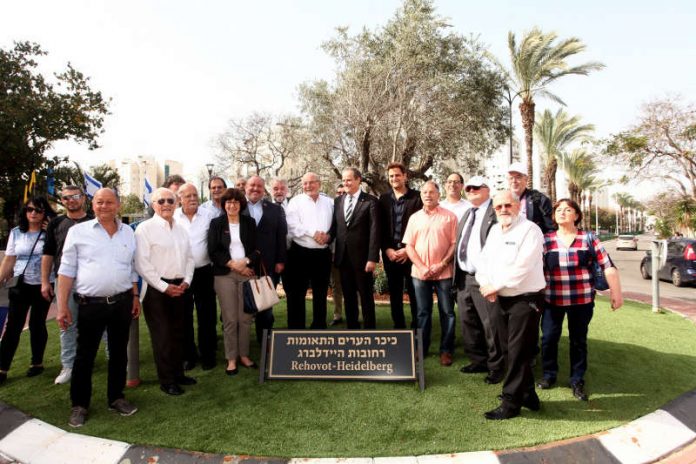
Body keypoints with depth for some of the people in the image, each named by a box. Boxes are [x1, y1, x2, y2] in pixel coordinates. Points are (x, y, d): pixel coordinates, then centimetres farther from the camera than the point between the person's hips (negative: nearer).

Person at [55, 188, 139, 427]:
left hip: (122, 302, 3)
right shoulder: (78, 231, -2)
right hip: (90, 304, -3)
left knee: (119, 352, 13)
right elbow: (67, 270, -3)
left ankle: (116, 397, 28)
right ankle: (79, 404, 24)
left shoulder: (128, 232, 7)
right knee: (85, 355, 7)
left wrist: (135, 296, 10)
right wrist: (62, 306, -6)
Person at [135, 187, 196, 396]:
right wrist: (164, 287, -14)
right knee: (162, 335, 2)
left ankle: (178, 373, 29)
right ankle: (166, 380, 15)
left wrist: (186, 281, 1)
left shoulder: (181, 229, 12)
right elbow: (142, 263, -13)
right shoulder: (145, 228, -8)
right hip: (156, 289, -6)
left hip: (179, 287, 6)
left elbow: (189, 257, 15)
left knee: (178, 332, 14)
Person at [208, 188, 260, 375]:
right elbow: (213, 251, -1)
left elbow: (257, 248, 6)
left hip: (247, 273, 2)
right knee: (229, 319, -1)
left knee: (245, 317, 3)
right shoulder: (216, 223, 5)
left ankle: (244, 354, 17)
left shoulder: (249, 222, 10)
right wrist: (233, 264, -11)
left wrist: (245, 262, -12)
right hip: (225, 274, -1)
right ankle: (231, 358, 10)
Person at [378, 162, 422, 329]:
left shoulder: (417, 197, -1)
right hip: (390, 254, 3)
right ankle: (398, 328, 20)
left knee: (414, 294, 3)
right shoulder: (383, 198, 9)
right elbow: (380, 228, 9)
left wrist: (408, 249, -11)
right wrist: (387, 249, -4)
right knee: (394, 295, 10)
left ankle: (417, 328, 15)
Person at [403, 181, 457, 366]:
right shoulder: (414, 218, 8)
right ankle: (421, 347, 23)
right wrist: (422, 268, -8)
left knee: (447, 312, 4)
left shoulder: (450, 216, 0)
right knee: (423, 312, 11)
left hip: (444, 273, -2)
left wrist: (441, 265, -14)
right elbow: (409, 246, 4)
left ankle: (446, 350, 16)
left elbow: (454, 243, -4)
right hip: (420, 273, 2)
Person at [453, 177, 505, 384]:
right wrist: (457, 276, 15)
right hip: (464, 278, 8)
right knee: (469, 324, 17)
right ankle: (478, 361, 33)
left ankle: (496, 367, 18)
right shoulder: (466, 214, 19)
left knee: (491, 325, 1)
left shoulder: (496, 212, -8)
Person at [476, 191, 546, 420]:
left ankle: (510, 403, 10)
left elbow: (521, 267, -22)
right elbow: (484, 260, 8)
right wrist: (486, 285, -9)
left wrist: (495, 285, -16)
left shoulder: (529, 230, -13)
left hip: (525, 299, -8)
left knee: (518, 352, 0)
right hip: (503, 299, 8)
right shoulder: (495, 230, 12)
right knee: (511, 349, 16)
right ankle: (528, 395, 32)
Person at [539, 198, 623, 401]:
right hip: (552, 300, 0)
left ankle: (577, 381, 27)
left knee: (578, 340, 11)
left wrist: (616, 293, -5)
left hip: (582, 300, 0)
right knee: (548, 338, 4)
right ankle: (549, 375, 27)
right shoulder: (545, 241, 1)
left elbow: (608, 266, -1)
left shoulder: (589, 239, -1)